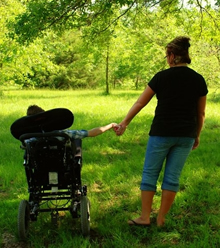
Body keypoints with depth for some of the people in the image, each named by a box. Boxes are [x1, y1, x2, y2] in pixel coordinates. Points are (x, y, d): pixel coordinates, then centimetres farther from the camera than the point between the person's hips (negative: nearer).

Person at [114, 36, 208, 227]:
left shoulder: (162, 77, -7)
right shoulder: (198, 80, 1)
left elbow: (140, 103, -1)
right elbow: (201, 113, 6)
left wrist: (125, 123, 8)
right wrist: (197, 136, 18)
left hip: (162, 133, -3)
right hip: (186, 135, 3)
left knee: (150, 174, 9)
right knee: (173, 176, 10)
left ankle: (145, 217, 13)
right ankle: (161, 219, 16)